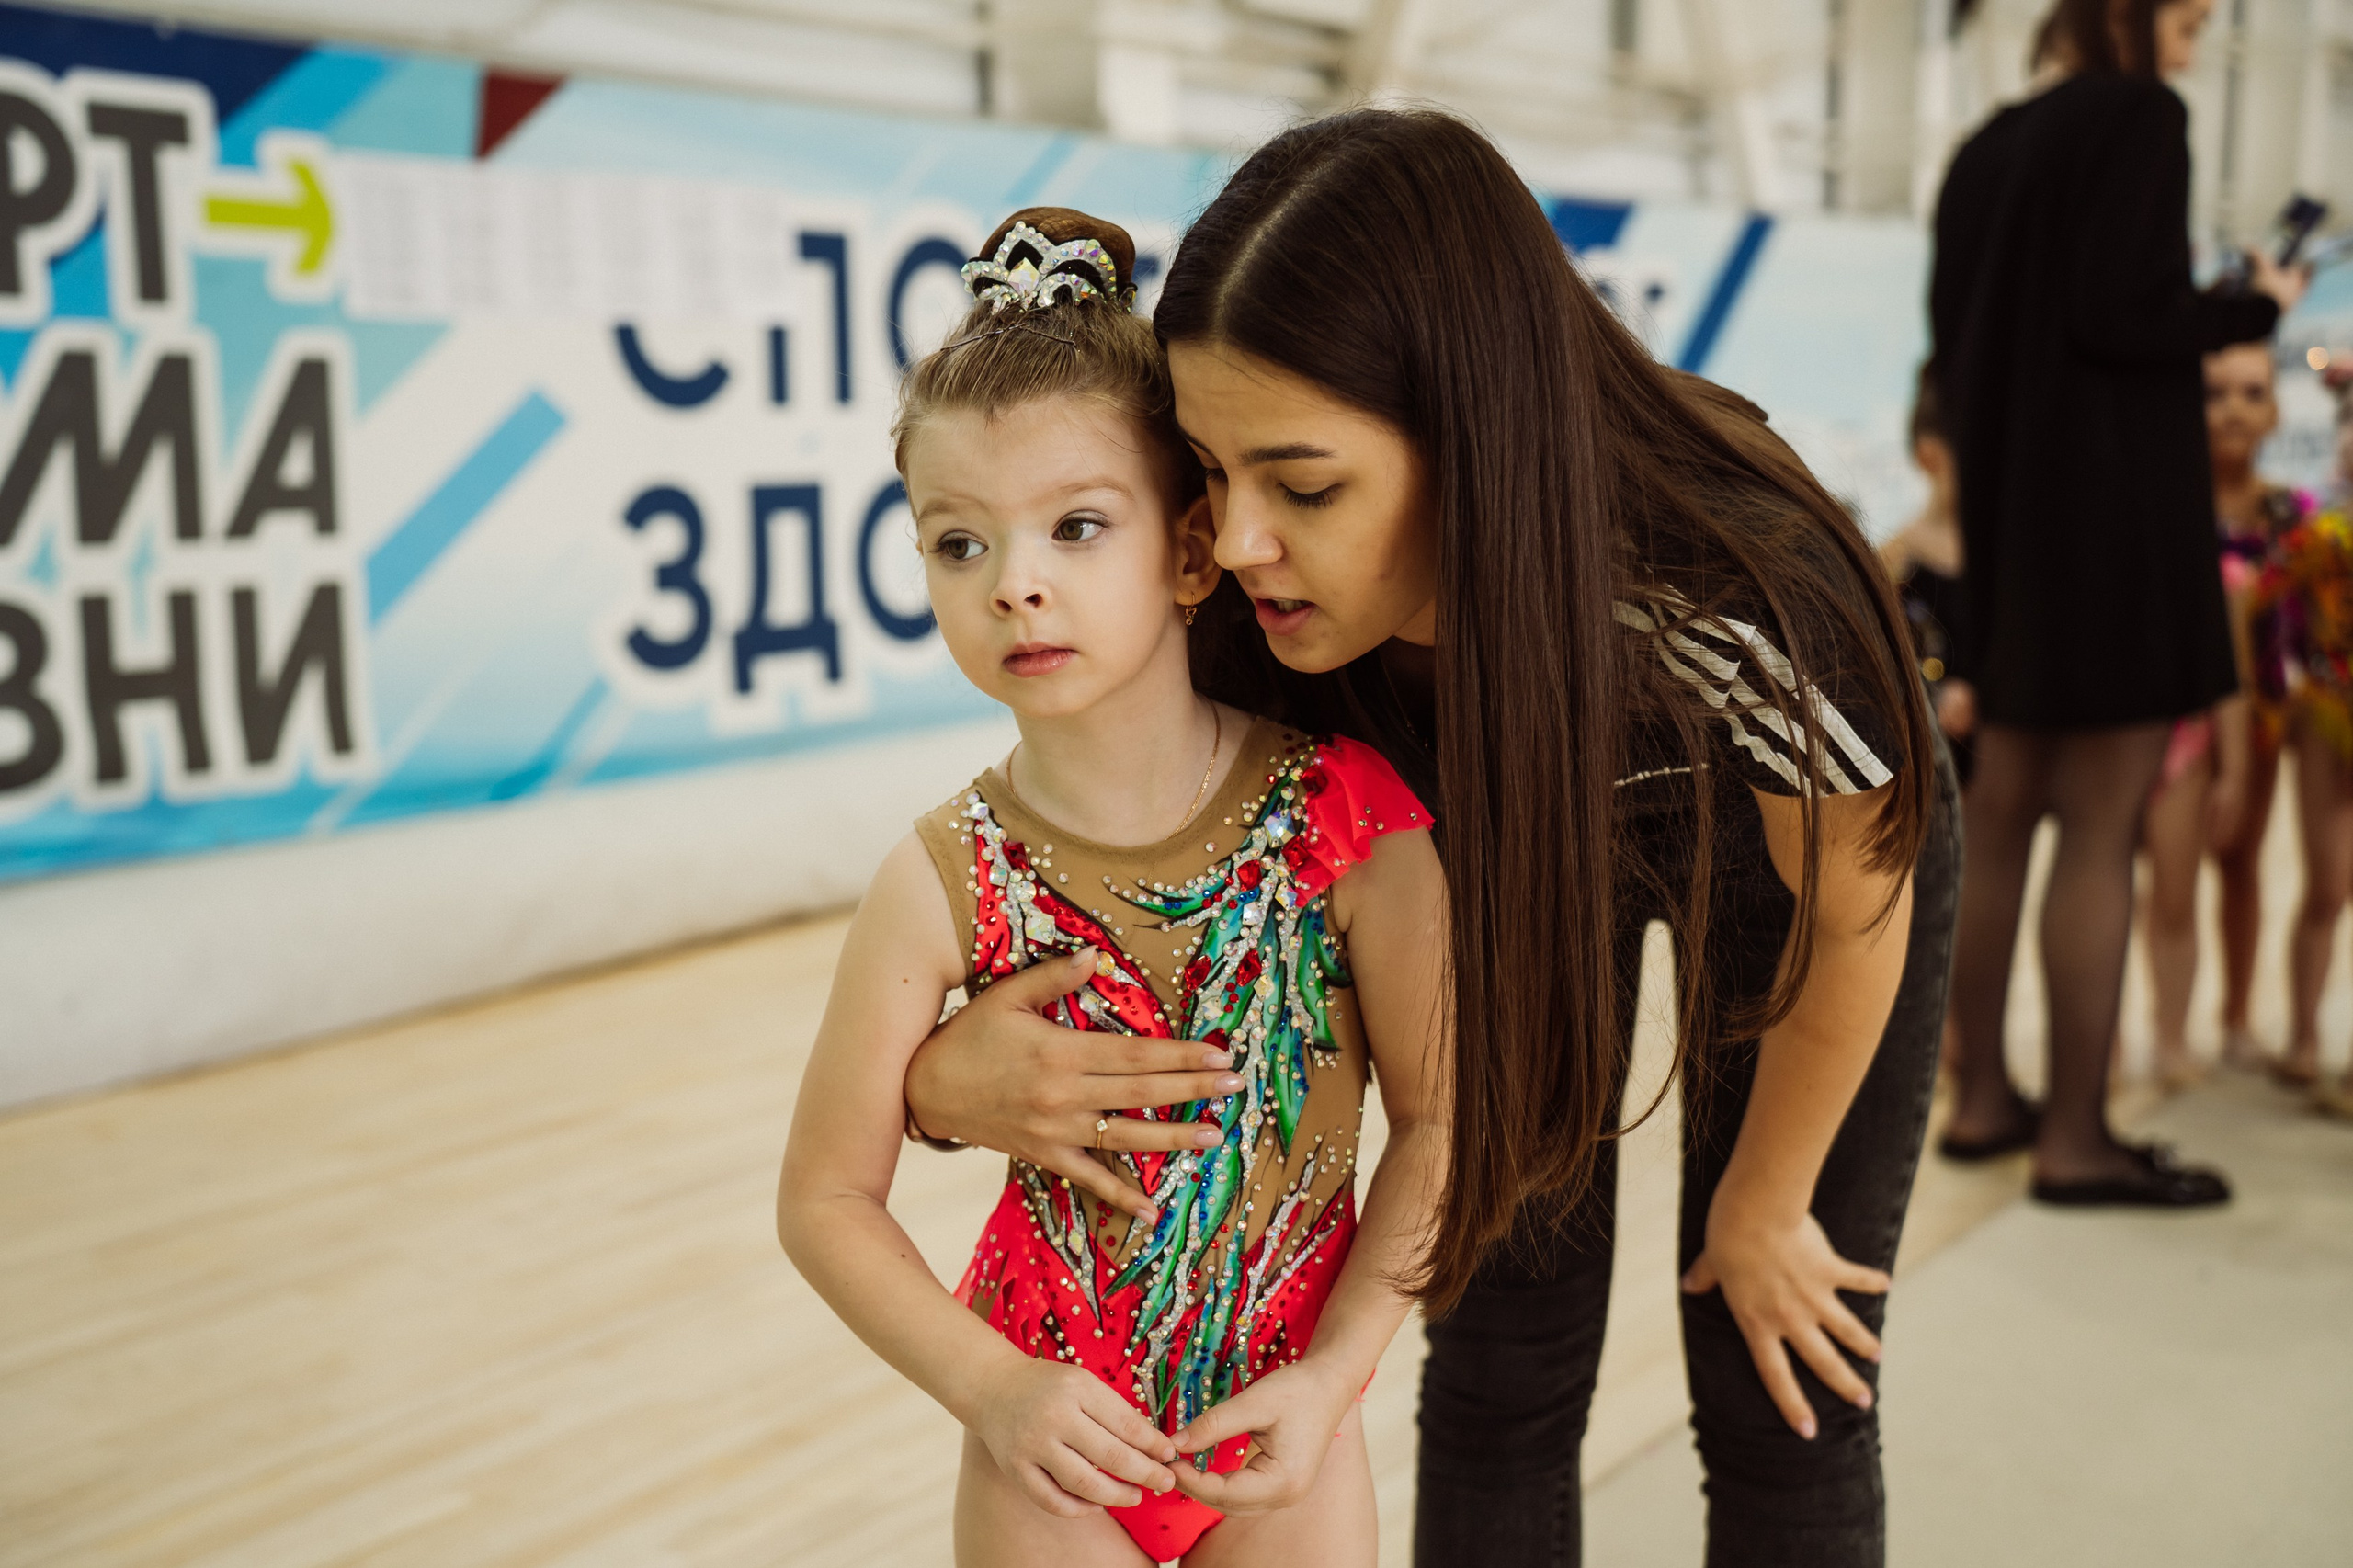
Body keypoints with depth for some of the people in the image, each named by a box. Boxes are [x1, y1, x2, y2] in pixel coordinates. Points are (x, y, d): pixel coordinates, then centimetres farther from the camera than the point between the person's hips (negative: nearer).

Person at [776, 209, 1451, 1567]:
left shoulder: (1350, 822, -19)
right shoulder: (943, 888, -17)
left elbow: (1435, 1117, -9)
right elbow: (828, 1198, -7)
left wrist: (1333, 1377, -12)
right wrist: (990, 1387, -14)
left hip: (1286, 1418, 0)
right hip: (1053, 1431, 0)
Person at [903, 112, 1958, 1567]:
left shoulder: (1744, 601, -42)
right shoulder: (1251, 609, -34)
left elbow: (1853, 919, -21)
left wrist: (1761, 1204, -4)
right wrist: (945, 1073, -39)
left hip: (1780, 858, -2)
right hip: (1519, 848, 2)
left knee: (1783, 1402, 5)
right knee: (1500, 1370, 3)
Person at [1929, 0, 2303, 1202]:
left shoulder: (1986, 147, 14)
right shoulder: (2137, 114, -8)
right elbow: (2124, 315, -18)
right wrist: (2256, 307, -2)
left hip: (2008, 508, 8)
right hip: (2114, 505, -8)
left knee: (2001, 818, 11)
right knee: (2102, 831, -4)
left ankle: (1983, 1095, 19)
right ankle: (2076, 1137, 1)